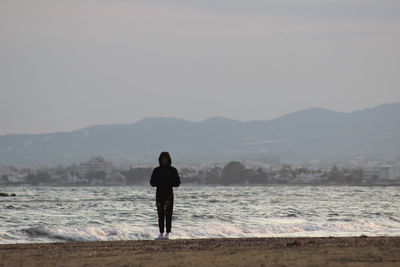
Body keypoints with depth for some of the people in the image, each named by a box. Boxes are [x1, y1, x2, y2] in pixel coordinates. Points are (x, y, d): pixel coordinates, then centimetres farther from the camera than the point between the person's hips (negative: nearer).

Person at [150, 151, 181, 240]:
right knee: (160, 214, 2)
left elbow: (177, 183, 2)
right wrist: (159, 183, -14)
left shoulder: (173, 170, 3)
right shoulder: (156, 170, 7)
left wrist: (169, 183, -16)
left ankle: (167, 234, -6)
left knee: (168, 214, -7)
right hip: (159, 193, 2)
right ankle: (161, 234, 5)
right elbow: (152, 182, 5)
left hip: (169, 193, -2)